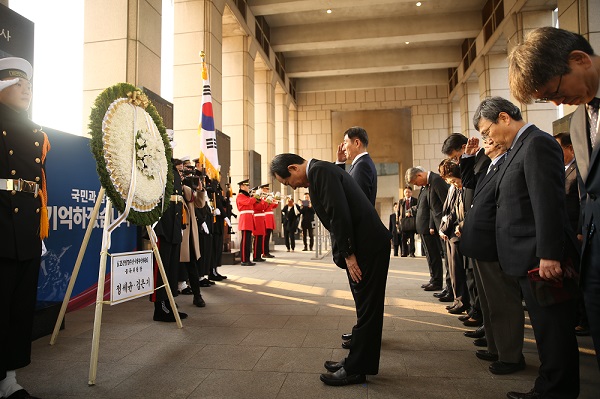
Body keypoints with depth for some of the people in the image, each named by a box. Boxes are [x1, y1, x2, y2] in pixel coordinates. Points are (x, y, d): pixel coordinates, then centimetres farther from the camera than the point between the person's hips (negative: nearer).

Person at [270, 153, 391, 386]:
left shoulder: (320, 171, -14)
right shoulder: (320, 172, 16)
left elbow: (340, 214, -22)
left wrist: (348, 254, -17)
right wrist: (346, 253, 14)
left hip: (368, 246, -10)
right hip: (364, 246, 10)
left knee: (367, 308, 2)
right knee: (366, 307, 17)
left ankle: (355, 369, 13)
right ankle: (358, 361, 29)